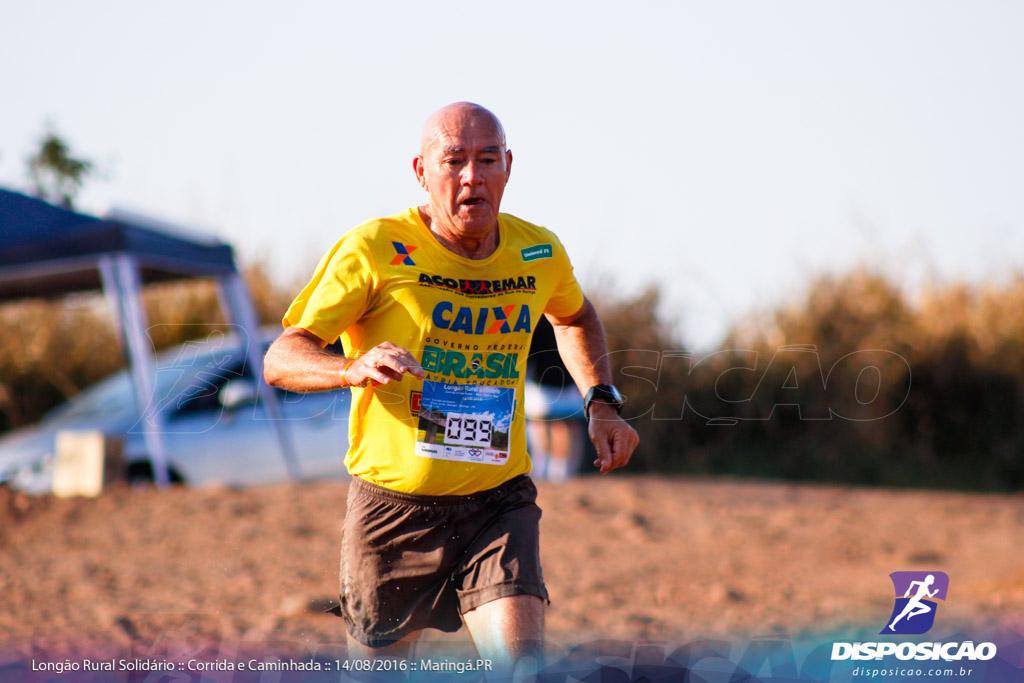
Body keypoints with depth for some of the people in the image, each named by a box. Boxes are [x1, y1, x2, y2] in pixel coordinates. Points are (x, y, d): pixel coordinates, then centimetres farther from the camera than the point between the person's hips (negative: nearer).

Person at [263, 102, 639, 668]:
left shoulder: (538, 254, 2)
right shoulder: (374, 250, -12)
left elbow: (574, 318, 27)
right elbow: (281, 360, -14)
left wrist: (602, 403, 11)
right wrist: (354, 369, -34)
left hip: (498, 503, 2)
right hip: (392, 508, -2)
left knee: (523, 669, -20)